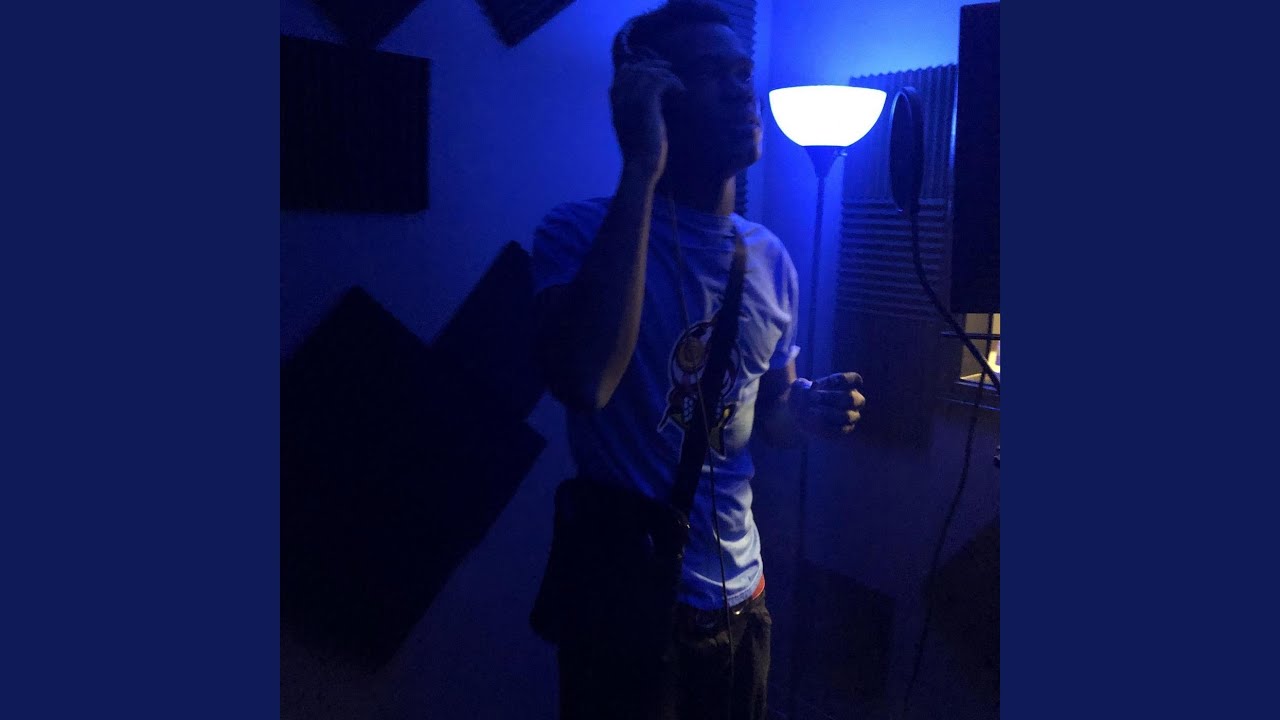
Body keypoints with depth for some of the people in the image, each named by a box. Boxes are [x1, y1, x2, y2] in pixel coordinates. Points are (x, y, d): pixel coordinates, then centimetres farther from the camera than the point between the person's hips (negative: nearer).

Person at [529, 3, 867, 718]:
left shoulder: (771, 258, 2)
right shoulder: (581, 231, -15)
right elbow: (586, 382, -35)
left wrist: (809, 411, -11)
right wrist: (642, 170, -31)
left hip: (739, 588, 6)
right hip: (625, 596, -5)